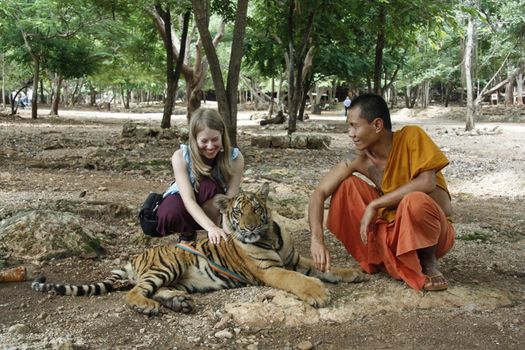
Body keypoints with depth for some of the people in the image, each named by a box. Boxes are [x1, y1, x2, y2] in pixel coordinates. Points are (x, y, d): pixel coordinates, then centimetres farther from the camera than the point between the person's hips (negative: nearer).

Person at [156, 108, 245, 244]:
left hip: (213, 210, 1)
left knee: (208, 185, -34)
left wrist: (226, 229, -47)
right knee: (169, 215, -36)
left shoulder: (235, 158, -24)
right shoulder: (180, 157, -27)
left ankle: (213, 243, -15)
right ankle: (188, 233, -1)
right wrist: (211, 228, -51)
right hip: (184, 203, -1)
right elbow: (188, 200, -34)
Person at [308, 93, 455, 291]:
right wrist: (317, 240, -29)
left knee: (414, 201, -37)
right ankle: (374, 259, -1)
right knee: (347, 185, -11)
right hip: (391, 230, 4)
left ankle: (429, 263, -8)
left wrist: (374, 204, -28)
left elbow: (427, 182, -31)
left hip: (434, 231, -4)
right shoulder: (359, 161, -10)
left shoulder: (411, 136, -18)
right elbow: (319, 194, -14)